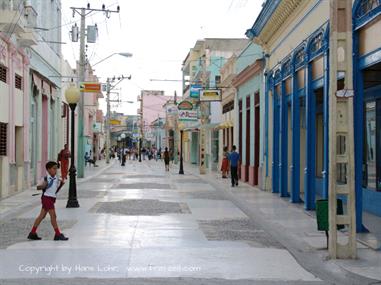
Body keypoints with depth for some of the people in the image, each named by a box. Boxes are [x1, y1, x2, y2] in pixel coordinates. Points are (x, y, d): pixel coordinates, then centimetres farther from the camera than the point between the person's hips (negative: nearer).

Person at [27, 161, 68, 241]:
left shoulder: (56, 179, 8)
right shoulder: (46, 178, -12)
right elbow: (38, 187, -7)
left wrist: (61, 183, 2)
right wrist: (44, 186, -26)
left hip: (52, 198, 8)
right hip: (47, 197, -8)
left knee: (42, 216, 13)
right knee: (53, 216, -8)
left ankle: (32, 233, 20)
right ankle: (58, 234, -4)